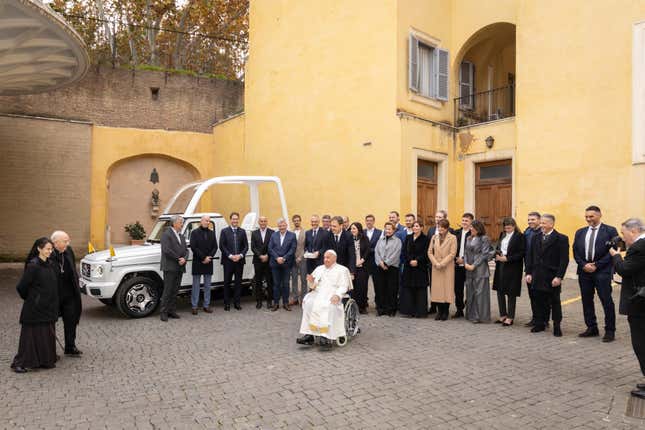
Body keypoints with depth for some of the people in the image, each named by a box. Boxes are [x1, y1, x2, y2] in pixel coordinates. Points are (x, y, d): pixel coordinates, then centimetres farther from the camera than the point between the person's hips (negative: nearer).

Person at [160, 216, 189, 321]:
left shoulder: (181, 236, 17)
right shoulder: (166, 234, -8)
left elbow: (186, 250, 13)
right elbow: (167, 250, -18)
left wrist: (184, 259, -7)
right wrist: (178, 259, -14)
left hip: (180, 268, 7)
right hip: (170, 267, -7)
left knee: (175, 291, 11)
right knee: (167, 291, -3)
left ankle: (172, 311, 18)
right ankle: (163, 312, 5)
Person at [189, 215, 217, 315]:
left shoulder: (212, 233, 10)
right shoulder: (194, 232, -2)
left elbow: (215, 247, 6)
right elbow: (193, 247, -11)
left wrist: (209, 257, -9)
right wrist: (203, 257, -14)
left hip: (208, 262, 4)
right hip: (197, 262, -4)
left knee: (207, 286, 8)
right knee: (196, 285, 2)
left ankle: (206, 305, 15)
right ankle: (194, 306, 7)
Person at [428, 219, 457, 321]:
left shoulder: (452, 238, -2)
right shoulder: (434, 237, 10)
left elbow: (452, 253, -8)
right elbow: (430, 252, 6)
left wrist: (442, 264, -13)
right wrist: (436, 263, -8)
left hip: (448, 267, -3)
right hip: (436, 267, 3)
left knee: (447, 288, -1)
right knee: (437, 288, 3)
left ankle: (445, 312, 9)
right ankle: (439, 311, 13)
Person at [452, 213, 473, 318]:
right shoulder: (456, 232, 9)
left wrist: (464, 259, -13)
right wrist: (456, 258, -1)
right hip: (457, 265, 5)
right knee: (458, 288, 10)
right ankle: (459, 310, 20)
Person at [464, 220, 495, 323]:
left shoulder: (484, 239, -6)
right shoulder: (469, 239, 15)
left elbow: (484, 254, -11)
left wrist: (474, 265, -13)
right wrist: (466, 263, -3)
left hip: (480, 269, -7)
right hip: (469, 270, 7)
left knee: (479, 292, -3)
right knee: (470, 292, 9)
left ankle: (480, 316, 5)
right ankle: (471, 314, 19)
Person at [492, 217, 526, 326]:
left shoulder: (520, 236, -8)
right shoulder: (502, 235, 12)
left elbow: (521, 253, -14)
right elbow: (497, 248, 18)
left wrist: (507, 258, -19)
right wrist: (497, 255, -4)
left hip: (513, 268, -7)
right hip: (500, 266, 7)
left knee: (511, 293, 2)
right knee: (500, 291, 10)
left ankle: (510, 317, 12)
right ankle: (503, 315, 23)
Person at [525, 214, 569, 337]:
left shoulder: (561, 239, -7)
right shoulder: (536, 238, 8)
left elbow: (564, 260, -10)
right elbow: (531, 257, 11)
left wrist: (559, 277, -15)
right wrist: (529, 273, 5)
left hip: (552, 277, -4)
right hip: (538, 276, 4)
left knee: (555, 302, 7)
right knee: (539, 301, 9)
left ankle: (557, 326, 18)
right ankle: (540, 324, 21)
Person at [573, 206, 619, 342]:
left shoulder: (610, 231, -2)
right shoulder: (580, 232, 12)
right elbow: (575, 251, 10)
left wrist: (596, 265, -12)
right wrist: (584, 265, -6)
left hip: (602, 272, -5)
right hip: (584, 271, 5)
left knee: (607, 301, -1)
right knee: (586, 301, 10)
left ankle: (610, 331, 10)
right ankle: (591, 328, 21)